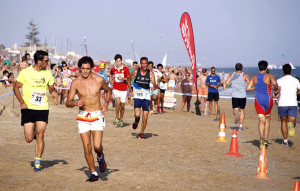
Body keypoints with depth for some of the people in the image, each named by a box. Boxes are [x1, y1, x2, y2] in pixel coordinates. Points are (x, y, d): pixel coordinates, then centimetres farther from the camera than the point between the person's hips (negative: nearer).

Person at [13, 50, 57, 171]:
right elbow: (16, 87, 2)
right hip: (28, 108, -2)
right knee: (29, 139, -2)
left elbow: (51, 87, 18)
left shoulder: (48, 73, 6)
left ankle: (37, 162, 4)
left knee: (40, 135, -7)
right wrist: (22, 101, -11)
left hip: (43, 108, 2)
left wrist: (53, 92, -6)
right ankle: (32, 129, 36)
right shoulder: (25, 72, -4)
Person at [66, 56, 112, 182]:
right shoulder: (76, 83, -2)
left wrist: (106, 103, 2)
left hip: (97, 115, -1)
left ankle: (100, 157, 22)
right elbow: (68, 103, 1)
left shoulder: (99, 80, -3)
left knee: (97, 146, -14)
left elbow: (108, 91, 18)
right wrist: (76, 103, -21)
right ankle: (94, 174, 14)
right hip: (83, 116, 1)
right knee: (87, 147, -1)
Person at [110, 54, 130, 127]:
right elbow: (111, 76, 27)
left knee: (122, 106, 5)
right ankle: (117, 118, -8)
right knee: (118, 102, -22)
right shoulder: (113, 69, 6)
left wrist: (123, 78, -17)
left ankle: (121, 120, 22)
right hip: (116, 89, 0)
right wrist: (111, 83, 13)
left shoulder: (125, 69, -1)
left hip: (123, 89, 0)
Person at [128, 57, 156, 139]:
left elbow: (154, 84, -9)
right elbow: (129, 80, 13)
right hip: (137, 96, -1)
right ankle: (136, 121, 20)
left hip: (146, 96, 1)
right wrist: (130, 90, 6)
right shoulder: (136, 72, -3)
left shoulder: (150, 73, -3)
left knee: (145, 116, -1)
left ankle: (142, 132, 17)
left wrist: (154, 87, -32)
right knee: (137, 115, -17)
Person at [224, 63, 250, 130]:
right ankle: (240, 126, 11)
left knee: (235, 109, 7)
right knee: (242, 111, 13)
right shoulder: (245, 75, -3)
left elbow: (226, 82, 2)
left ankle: (236, 114, -29)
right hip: (242, 96, -1)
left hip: (234, 96, 1)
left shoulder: (232, 74, 5)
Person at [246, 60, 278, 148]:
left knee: (261, 119, -3)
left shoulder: (254, 77, 4)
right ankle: (266, 139, 11)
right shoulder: (269, 76, -6)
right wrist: (276, 88, -2)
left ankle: (261, 137, -26)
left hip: (258, 100, 2)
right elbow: (274, 83, -24)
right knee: (267, 118, 16)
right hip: (268, 99, -2)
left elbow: (248, 88, 1)